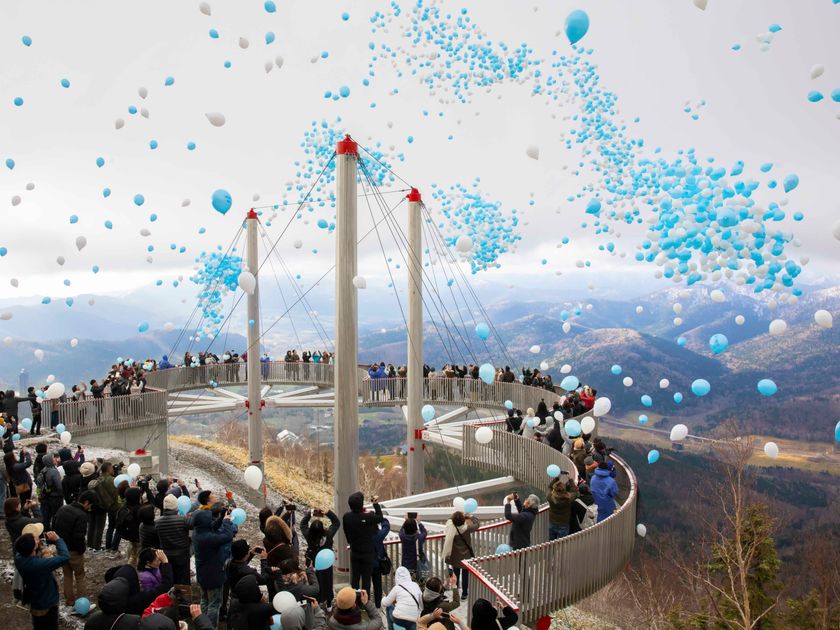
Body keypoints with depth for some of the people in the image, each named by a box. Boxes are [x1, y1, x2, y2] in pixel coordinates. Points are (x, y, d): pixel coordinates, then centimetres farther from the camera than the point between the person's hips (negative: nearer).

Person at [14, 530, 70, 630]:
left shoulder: (18, 558, -20)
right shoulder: (40, 564, -41)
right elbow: (65, 557, -34)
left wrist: (40, 544, -14)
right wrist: (57, 539, -24)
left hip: (33, 602, 6)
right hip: (47, 605, -6)